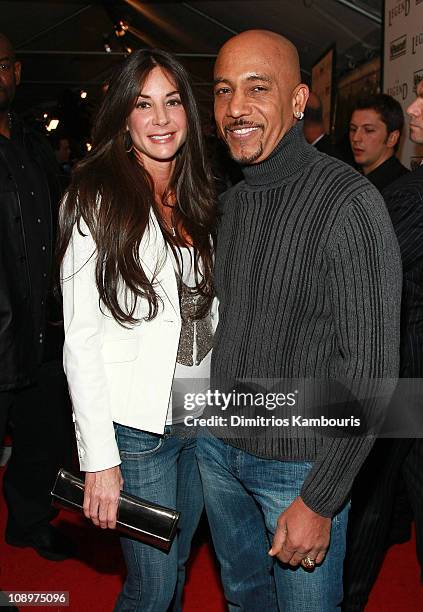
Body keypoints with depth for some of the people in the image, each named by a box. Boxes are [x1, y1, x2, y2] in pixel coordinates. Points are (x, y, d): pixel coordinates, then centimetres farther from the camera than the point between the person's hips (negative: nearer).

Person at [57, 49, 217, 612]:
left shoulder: (200, 199, 8)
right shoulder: (96, 200, -11)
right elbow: (81, 338, -13)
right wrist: (99, 458, -15)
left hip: (204, 416, 6)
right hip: (138, 425, -5)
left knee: (179, 564, 20)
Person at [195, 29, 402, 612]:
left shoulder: (347, 200, -19)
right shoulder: (226, 201, 3)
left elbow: (371, 362, -20)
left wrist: (319, 499, -18)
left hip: (299, 459, -6)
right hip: (217, 442, 6)